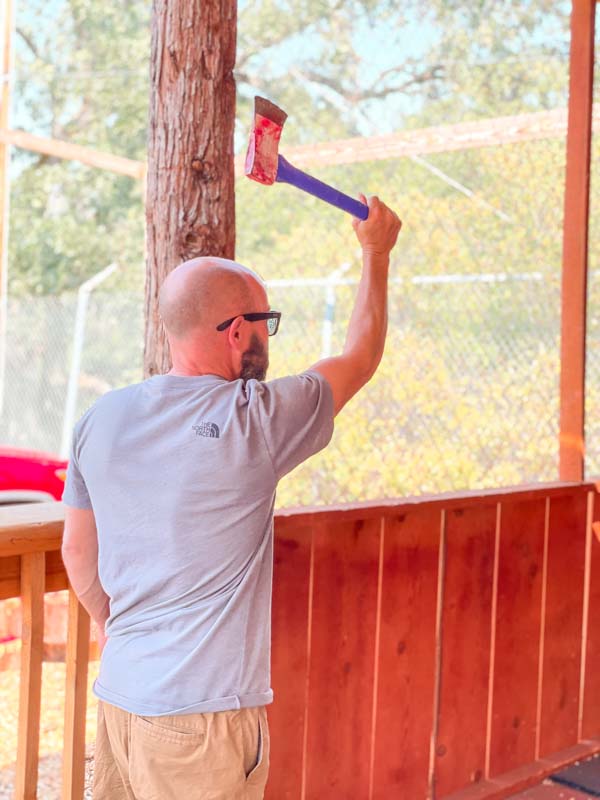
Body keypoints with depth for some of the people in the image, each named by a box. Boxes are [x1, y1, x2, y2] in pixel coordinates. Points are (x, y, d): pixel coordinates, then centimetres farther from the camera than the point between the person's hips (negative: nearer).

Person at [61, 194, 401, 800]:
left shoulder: (100, 420, 2)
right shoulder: (252, 419, -15)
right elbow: (360, 358, 2)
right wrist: (376, 251, 16)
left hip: (119, 694, 6)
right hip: (201, 710, -6)